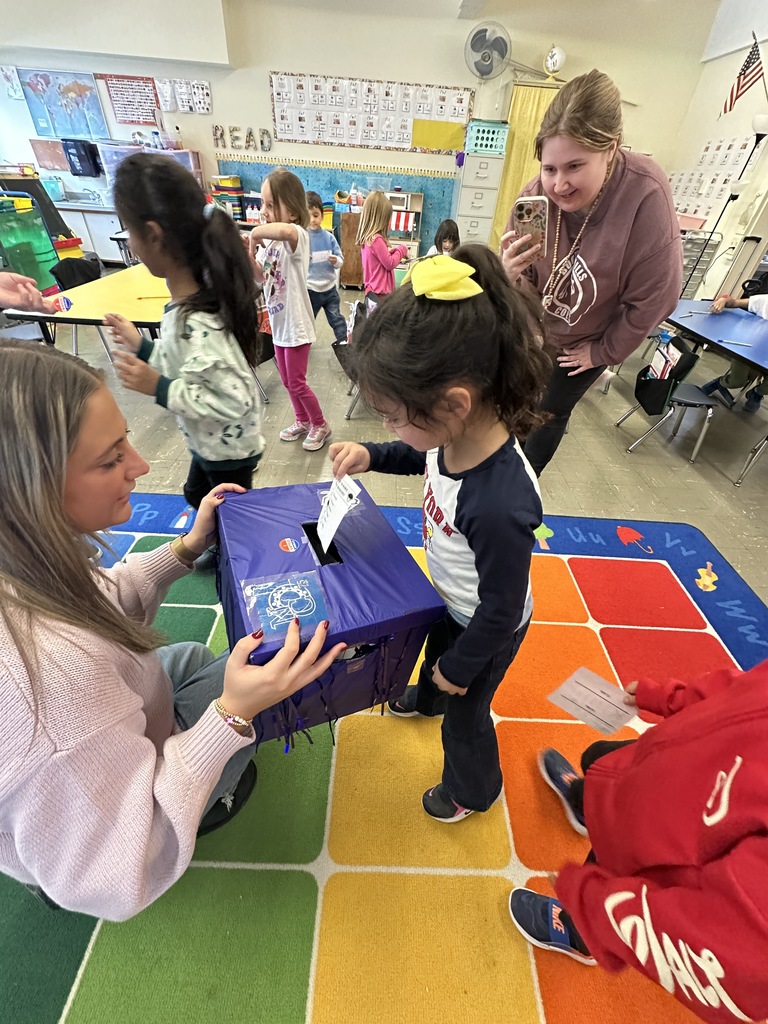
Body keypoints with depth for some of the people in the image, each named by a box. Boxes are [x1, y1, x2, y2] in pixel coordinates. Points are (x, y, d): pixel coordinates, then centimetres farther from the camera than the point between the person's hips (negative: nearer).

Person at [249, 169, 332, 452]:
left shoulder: (297, 236, -19)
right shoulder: (273, 241, 5)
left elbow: (284, 230, -45)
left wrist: (256, 233, -28)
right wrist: (249, 256, -3)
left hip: (296, 325, -8)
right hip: (279, 323, 9)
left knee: (297, 383, 2)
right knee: (287, 381, 18)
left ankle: (320, 425, 23)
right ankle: (302, 421, 37)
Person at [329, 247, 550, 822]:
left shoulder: (500, 507, -45)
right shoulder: (459, 430, -23)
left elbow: (499, 611, -29)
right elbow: (422, 458, 3)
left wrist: (460, 666, -12)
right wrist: (371, 456, -13)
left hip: (485, 630, -7)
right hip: (451, 601, 7)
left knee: (465, 712, 23)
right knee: (435, 654, 37)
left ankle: (474, 788, 58)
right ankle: (425, 699, 73)